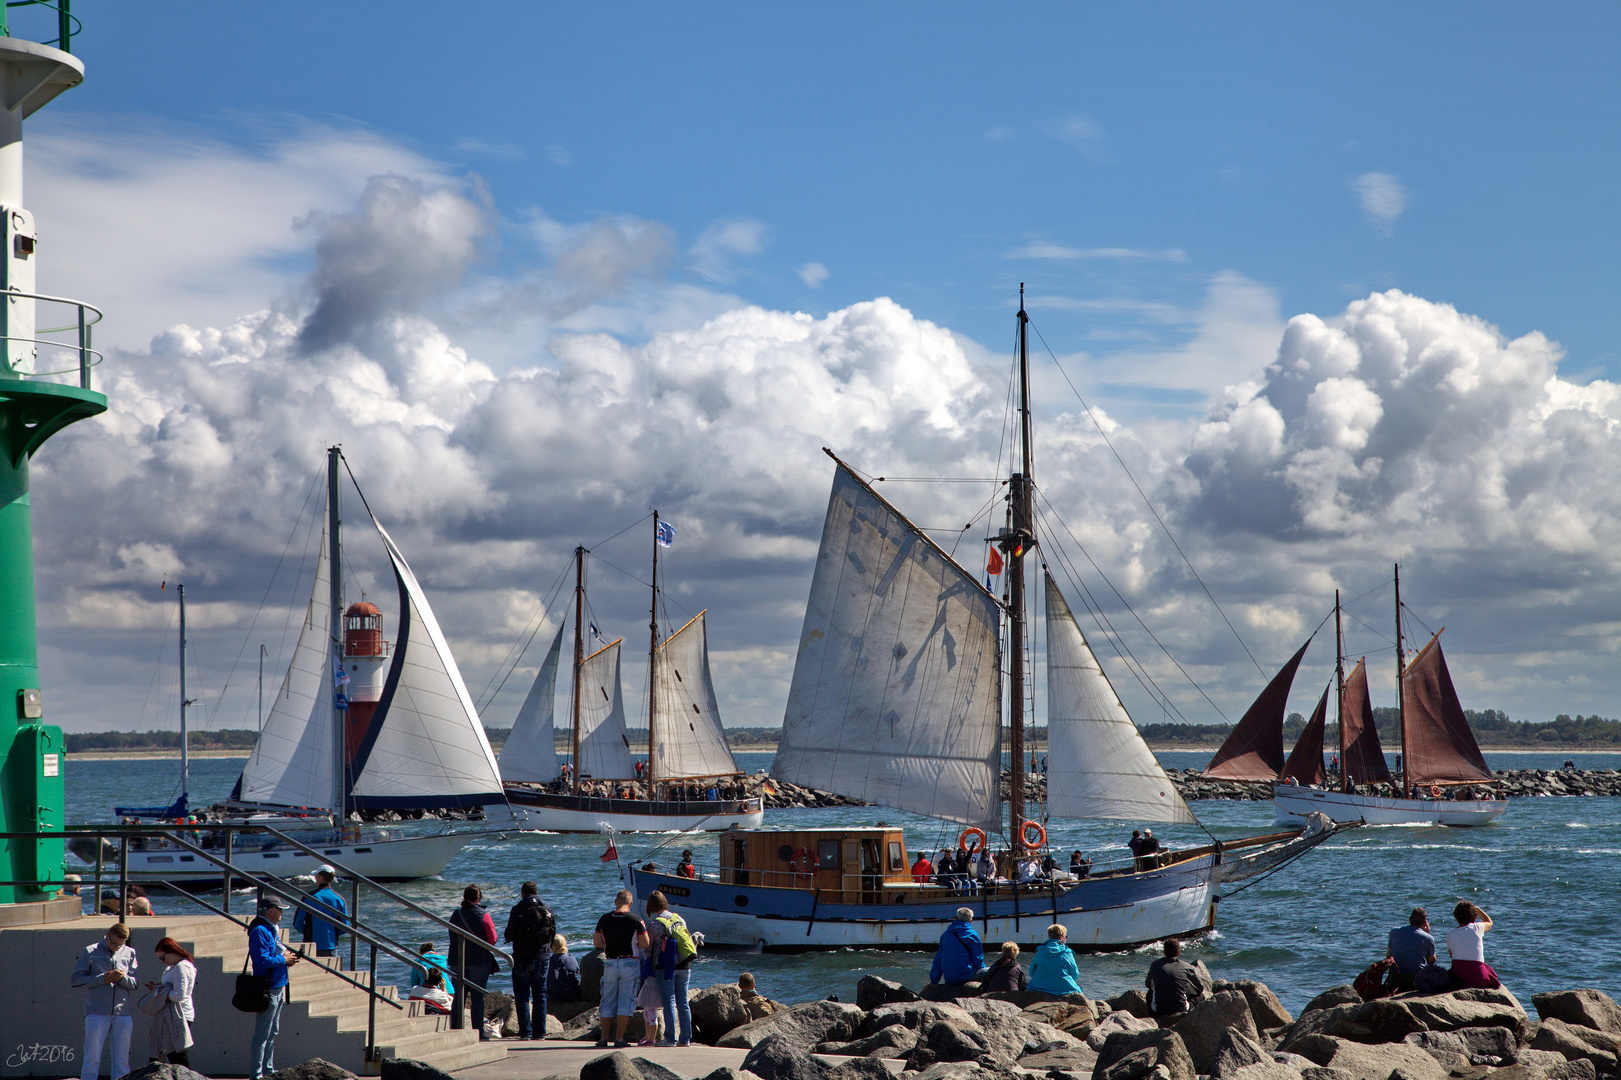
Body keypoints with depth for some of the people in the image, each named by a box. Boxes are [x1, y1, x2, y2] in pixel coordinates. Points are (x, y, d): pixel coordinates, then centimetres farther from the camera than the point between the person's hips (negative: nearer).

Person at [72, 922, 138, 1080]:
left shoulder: (129, 953, 11)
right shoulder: (90, 952, 4)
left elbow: (135, 983, 7)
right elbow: (76, 981, -1)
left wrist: (123, 978, -14)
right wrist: (102, 978, -12)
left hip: (123, 1013, 3)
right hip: (97, 1013, -3)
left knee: (122, 1061, 5)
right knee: (92, 1059, -4)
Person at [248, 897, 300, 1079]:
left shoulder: (272, 929, 14)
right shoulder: (260, 931, -16)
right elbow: (263, 960, -25)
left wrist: (287, 958, 6)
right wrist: (283, 959, -13)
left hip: (278, 986, 10)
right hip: (268, 988, -10)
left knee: (272, 1032, 16)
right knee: (263, 1034, -6)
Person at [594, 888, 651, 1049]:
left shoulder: (604, 919, 0)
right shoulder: (635, 920, -8)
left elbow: (597, 943, 6)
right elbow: (646, 943, -6)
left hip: (610, 963, 3)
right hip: (629, 962, -3)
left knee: (608, 1001, 11)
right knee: (625, 1002, 2)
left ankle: (604, 1037, 11)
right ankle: (619, 1039, -2)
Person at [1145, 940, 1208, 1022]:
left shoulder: (1155, 965, 0)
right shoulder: (1187, 967, -4)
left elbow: (1147, 984, 20)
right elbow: (1201, 989, 11)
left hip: (1158, 1012, 1)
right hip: (1181, 1010, -1)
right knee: (1200, 995, 24)